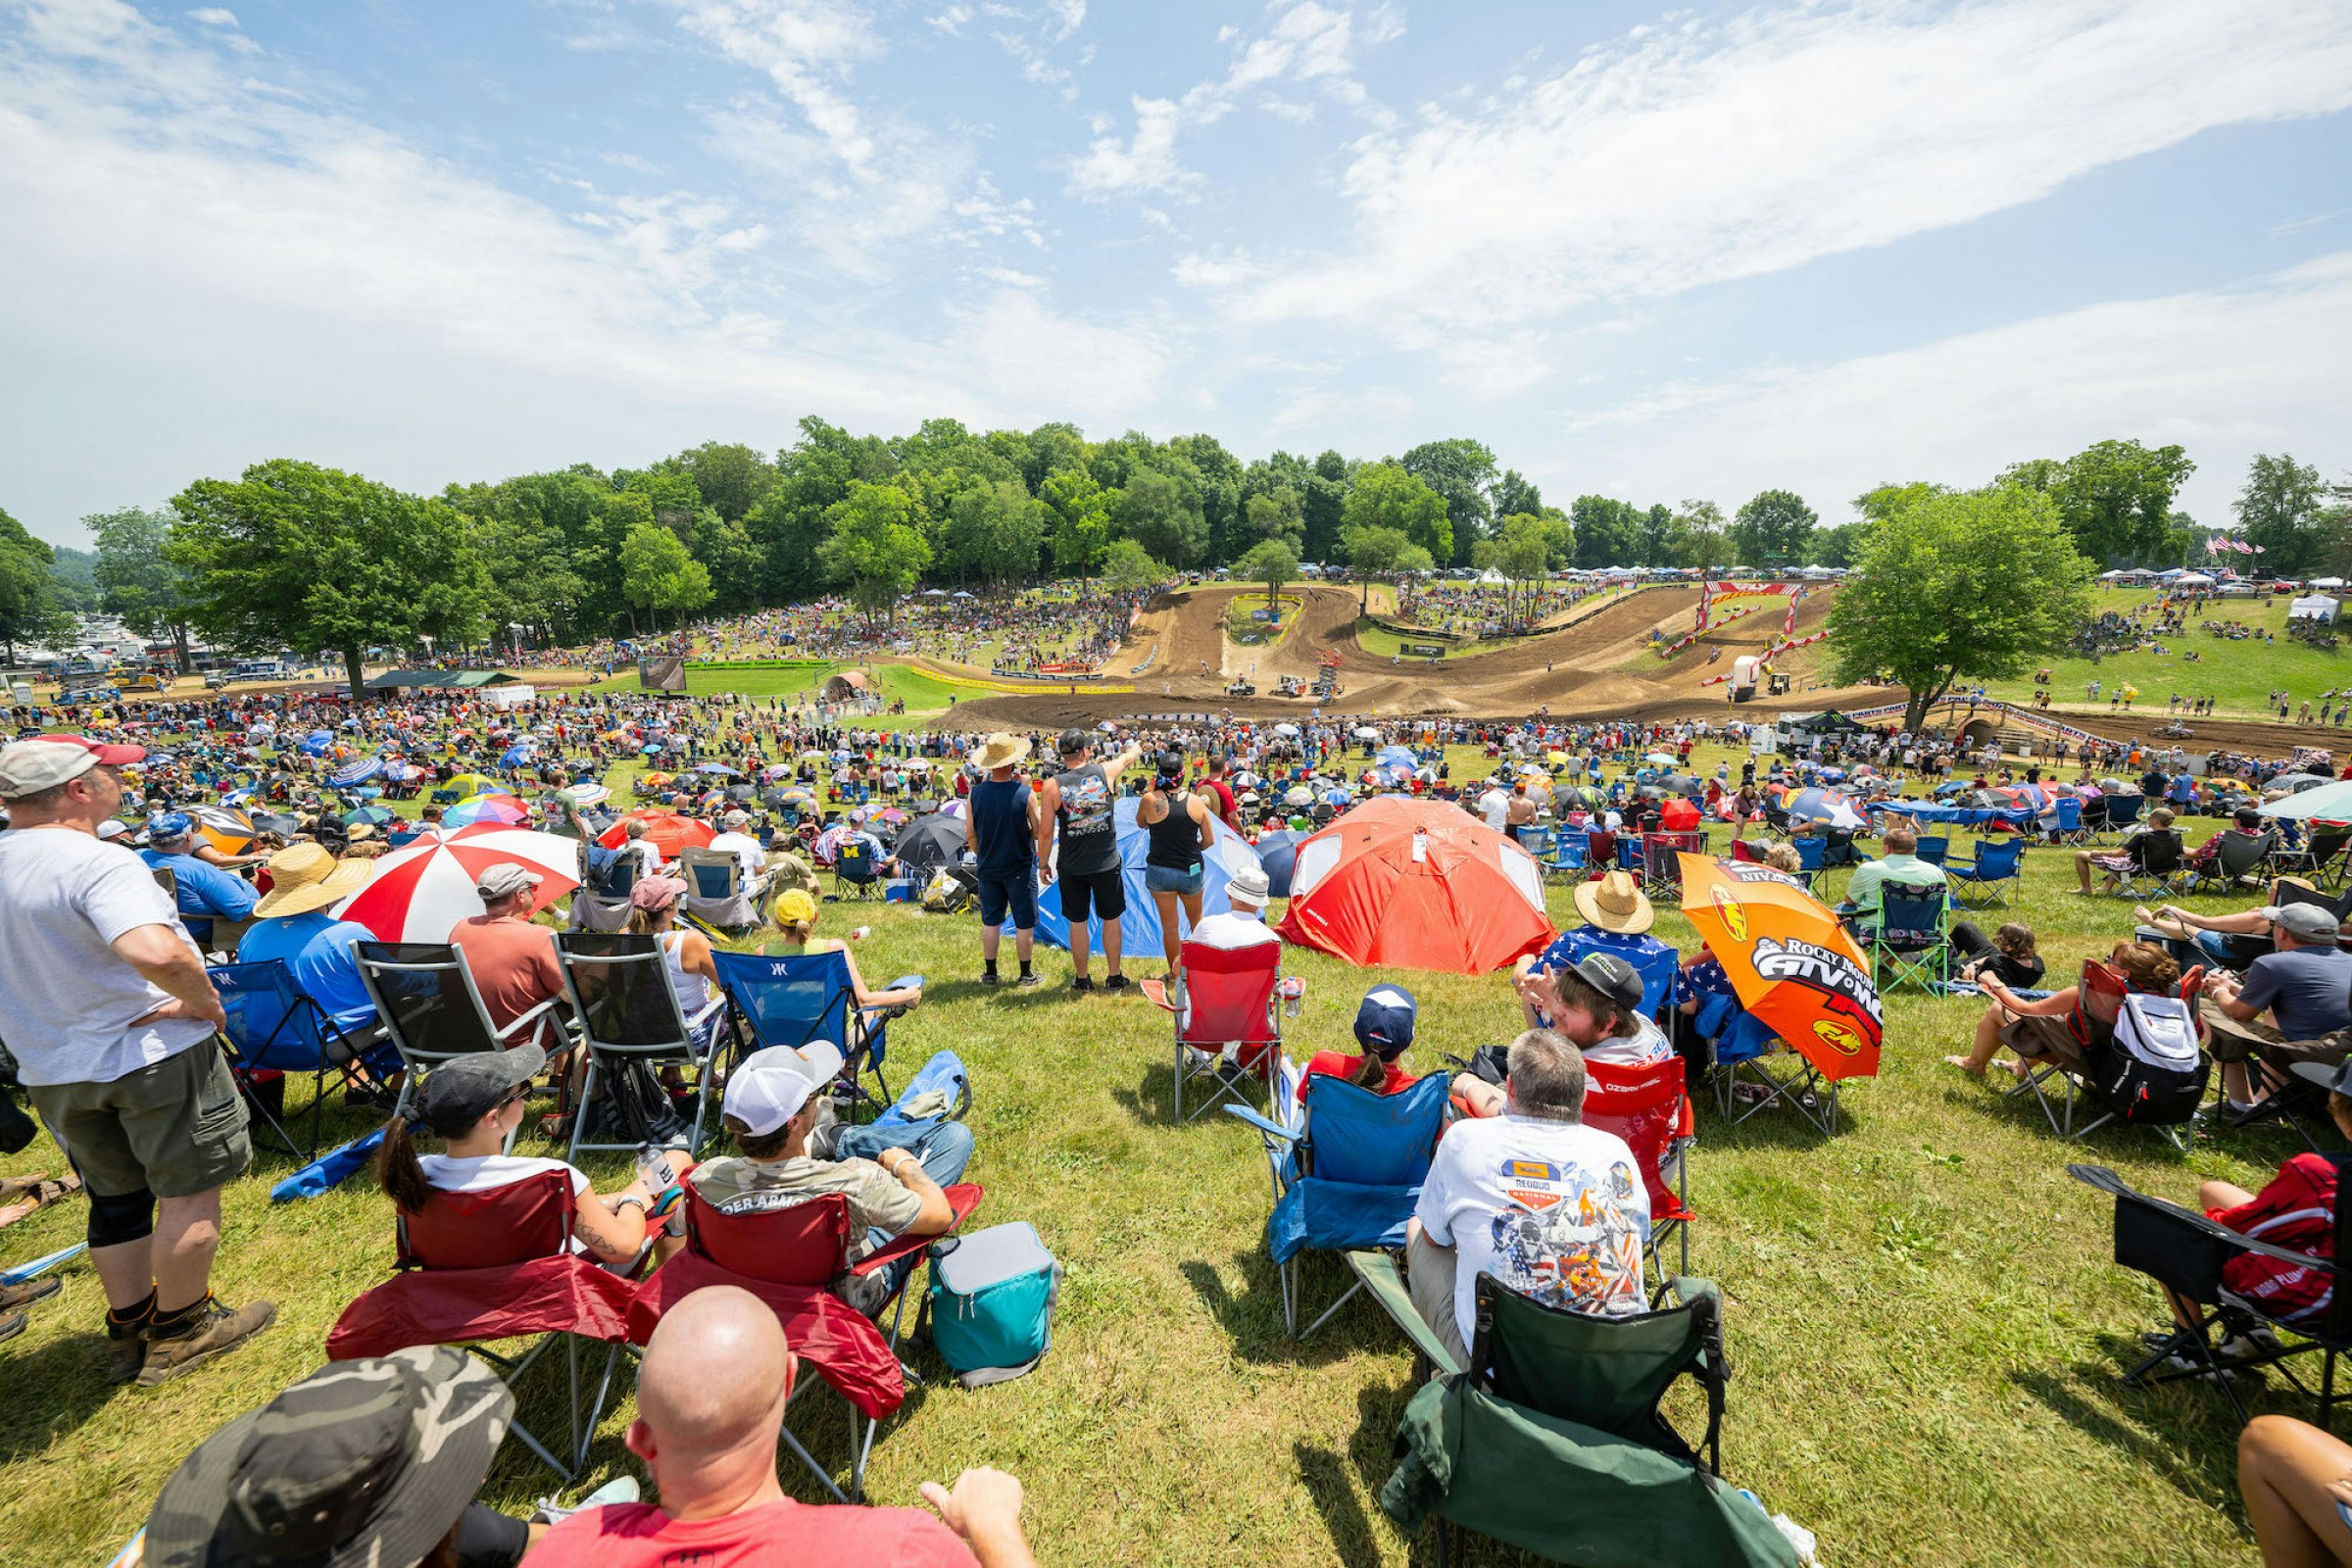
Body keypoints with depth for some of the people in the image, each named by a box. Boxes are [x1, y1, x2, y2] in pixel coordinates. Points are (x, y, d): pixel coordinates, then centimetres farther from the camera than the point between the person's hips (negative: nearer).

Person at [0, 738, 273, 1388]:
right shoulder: (97, 863, -24)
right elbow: (157, 954, -39)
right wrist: (208, 1003, -21)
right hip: (151, 1052, -8)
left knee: (115, 1197, 21)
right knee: (189, 1189, 9)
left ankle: (128, 1330, 33)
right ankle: (180, 1329, 22)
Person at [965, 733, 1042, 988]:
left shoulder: (976, 793, -9)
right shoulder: (1026, 794, -17)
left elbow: (970, 837, -2)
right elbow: (1038, 833, -11)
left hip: (988, 868, 3)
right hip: (1020, 868, -3)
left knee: (990, 921, 16)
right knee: (1024, 923, 10)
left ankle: (990, 973, 25)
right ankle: (1026, 974, 20)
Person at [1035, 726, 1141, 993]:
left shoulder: (1052, 785, -11)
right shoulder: (1105, 771, -7)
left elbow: (1045, 831, -9)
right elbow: (1128, 757, 16)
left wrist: (1043, 864, 5)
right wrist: (1136, 747, 40)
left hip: (1071, 867, 0)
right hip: (1107, 863, 1)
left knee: (1078, 922, 12)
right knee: (1111, 918, 16)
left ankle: (1082, 979, 25)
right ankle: (1114, 976, 26)